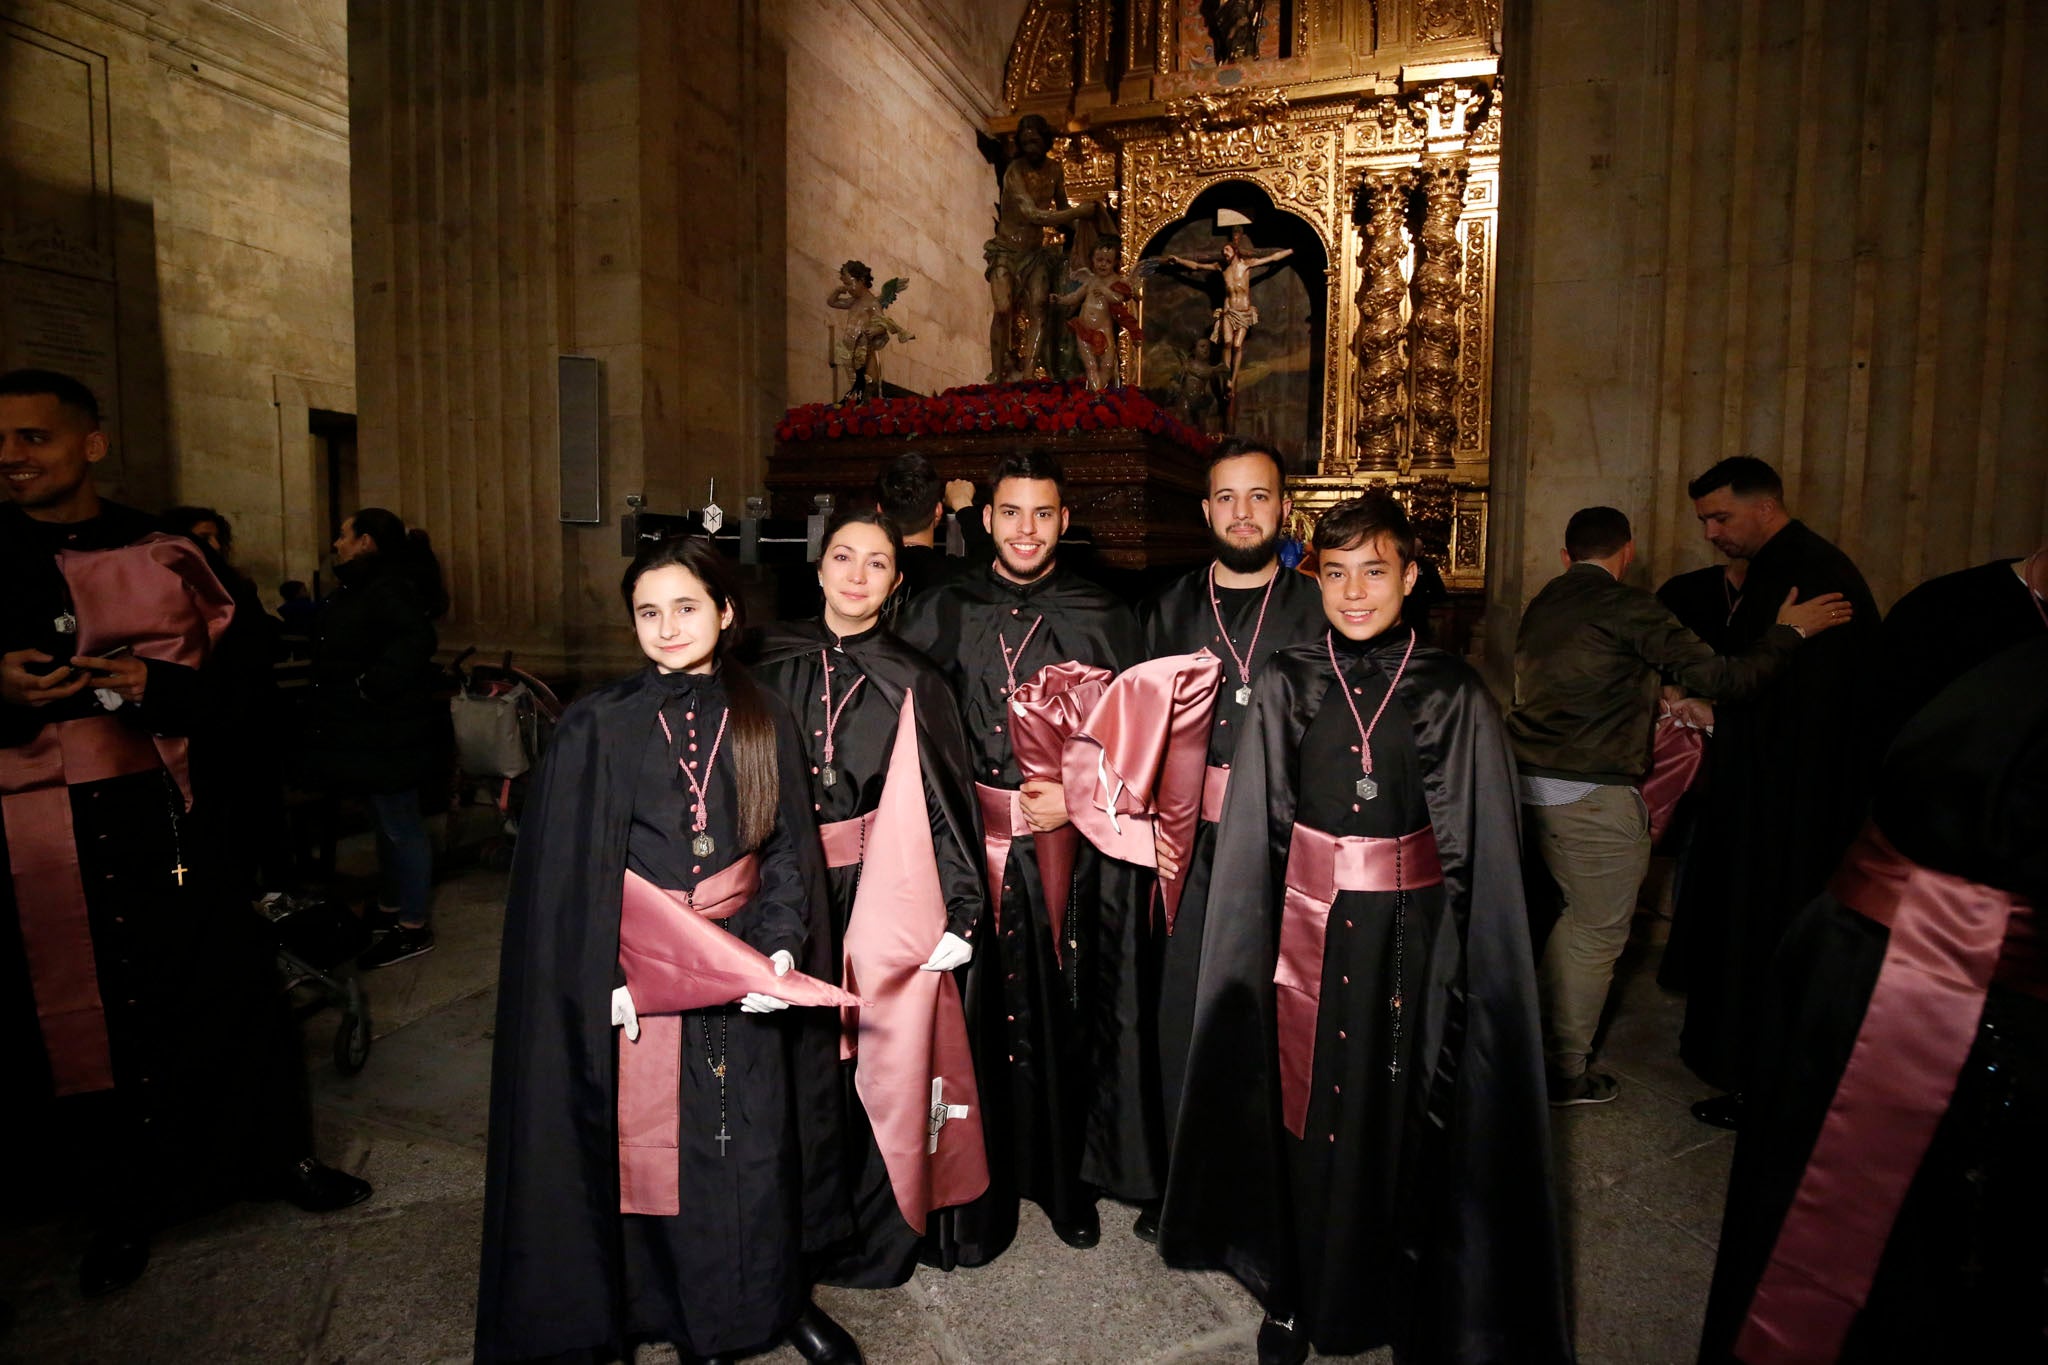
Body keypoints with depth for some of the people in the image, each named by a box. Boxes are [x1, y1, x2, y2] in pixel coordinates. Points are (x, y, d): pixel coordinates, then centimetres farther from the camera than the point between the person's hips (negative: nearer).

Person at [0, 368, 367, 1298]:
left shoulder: (161, 557, 5)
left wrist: (155, 687, -15)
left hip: (162, 816, 0)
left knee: (223, 984, 5)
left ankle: (275, 1154, 25)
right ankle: (125, 1203, 26)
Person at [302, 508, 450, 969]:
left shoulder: (387, 588, -18)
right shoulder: (363, 587, 15)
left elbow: (416, 640, -35)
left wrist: (370, 685, -29)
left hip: (389, 735, -11)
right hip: (370, 733, 11)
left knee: (400, 826, -2)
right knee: (389, 823, 19)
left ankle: (413, 928, 8)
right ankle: (389, 910, 33)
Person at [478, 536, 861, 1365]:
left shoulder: (765, 723, 2)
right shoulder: (597, 727, -4)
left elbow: (788, 848, 2)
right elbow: (569, 867, -4)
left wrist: (781, 948, -12)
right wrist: (604, 980, -13)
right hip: (639, 977, -1)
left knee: (758, 1145, 10)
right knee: (660, 1148, 9)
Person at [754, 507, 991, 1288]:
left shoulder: (912, 685, -3)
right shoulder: (774, 669, 3)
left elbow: (946, 801, -5)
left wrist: (959, 915, -9)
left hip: (885, 900, -2)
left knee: (880, 1061, 4)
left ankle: (876, 1237, 26)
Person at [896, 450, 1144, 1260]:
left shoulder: (1105, 620, 3)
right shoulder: (942, 614, 4)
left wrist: (1079, 794, -9)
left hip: (1073, 853, 1)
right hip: (968, 847, 0)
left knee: (1069, 1018, 10)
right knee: (976, 1017, 3)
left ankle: (1069, 1180, 32)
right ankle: (975, 1199, 22)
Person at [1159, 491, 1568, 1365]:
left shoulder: (1454, 694, -3)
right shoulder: (1284, 685, -1)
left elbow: (1476, 850, -3)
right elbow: (1254, 835, 0)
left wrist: (1463, 959, -7)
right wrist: (1259, 945, -2)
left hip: (1411, 938, 0)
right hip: (1307, 930, 1)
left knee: (1405, 1118, 10)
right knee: (1306, 1110, 11)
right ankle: (1298, 1294, 33)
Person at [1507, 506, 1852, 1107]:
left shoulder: (1540, 605, 12)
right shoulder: (1629, 607, -10)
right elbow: (1723, 679, -10)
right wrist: (1789, 631, 5)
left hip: (1527, 780, 7)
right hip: (1593, 795, -7)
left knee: (1566, 915, 22)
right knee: (1598, 932, 8)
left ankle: (1534, 1042, 32)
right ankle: (1566, 1072, 18)